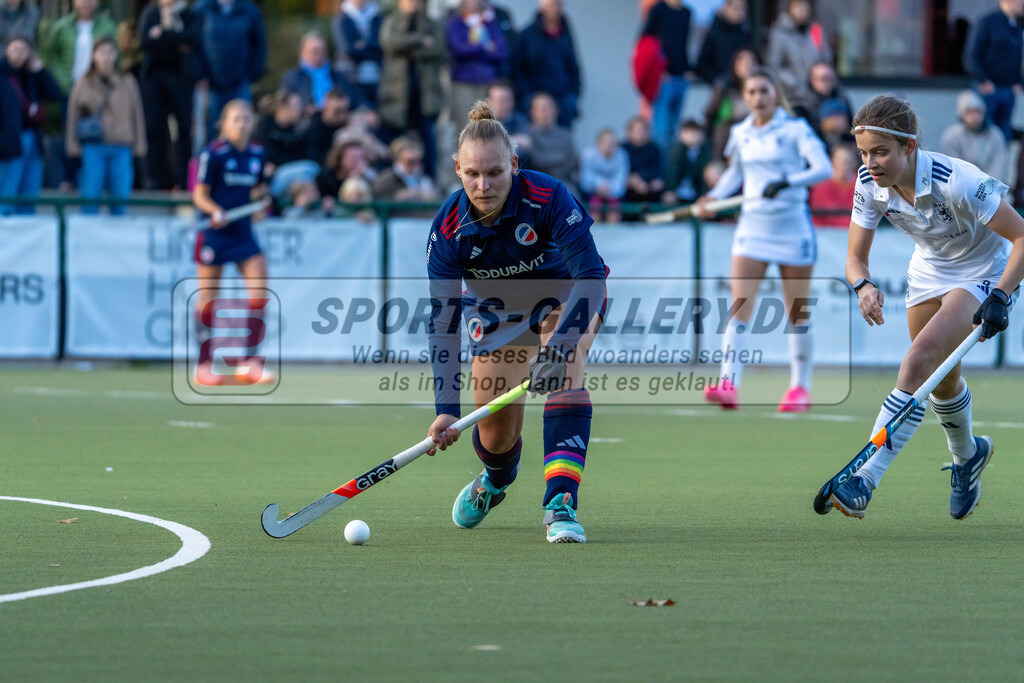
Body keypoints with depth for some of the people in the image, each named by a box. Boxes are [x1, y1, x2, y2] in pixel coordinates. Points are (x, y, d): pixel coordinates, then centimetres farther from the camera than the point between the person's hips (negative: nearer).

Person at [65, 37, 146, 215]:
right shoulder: (83, 84, 5)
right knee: (90, 195, -4)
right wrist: (73, 146, 2)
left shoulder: (127, 83, 7)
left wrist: (138, 145, 6)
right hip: (93, 148, -1)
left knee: (120, 196, 0)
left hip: (121, 148, 1)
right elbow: (73, 116, 8)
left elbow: (137, 115, 10)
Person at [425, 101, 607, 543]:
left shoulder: (548, 198, -34)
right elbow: (442, 324, -26)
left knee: (564, 372, -33)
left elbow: (591, 275, -34)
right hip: (495, 305, 2)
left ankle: (561, 504, -38)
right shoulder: (448, 230, -27)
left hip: (565, 294, -2)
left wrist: (562, 340, -50)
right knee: (495, 435, 1)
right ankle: (496, 478, 41)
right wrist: (446, 409, -34)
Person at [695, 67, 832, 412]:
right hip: (753, 225, 3)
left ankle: (800, 387, 18)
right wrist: (713, 197, 8)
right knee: (739, 307, -11)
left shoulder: (795, 128, -6)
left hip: (793, 228, -3)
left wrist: (787, 182, -31)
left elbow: (823, 168, -18)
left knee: (797, 313, 4)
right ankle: (728, 384, -19)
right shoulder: (740, 133, 8)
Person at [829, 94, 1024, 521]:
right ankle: (967, 458, 50)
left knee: (919, 361, -25)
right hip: (929, 272, 6)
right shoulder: (871, 183, -18)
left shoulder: (957, 182, -35)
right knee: (941, 379, 18)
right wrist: (864, 286, -35)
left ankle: (865, 480, -30)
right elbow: (855, 258, -12)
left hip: (985, 274, -6)